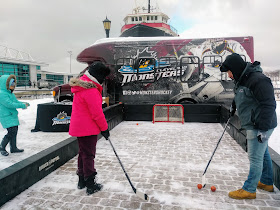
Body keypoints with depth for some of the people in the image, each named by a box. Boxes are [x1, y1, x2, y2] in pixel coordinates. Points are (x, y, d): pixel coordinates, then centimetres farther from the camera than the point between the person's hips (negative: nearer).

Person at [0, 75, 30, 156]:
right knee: (11, 132, -12)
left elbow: (16, 101, 18)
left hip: (13, 115, 10)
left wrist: (24, 104, 0)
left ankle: (13, 148, 25)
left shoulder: (10, 93, 14)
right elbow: (9, 104, -24)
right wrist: (22, 105, -22)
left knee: (15, 131, 13)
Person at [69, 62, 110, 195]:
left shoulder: (82, 86, 11)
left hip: (79, 127, 10)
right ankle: (90, 184, 15)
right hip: (88, 129, -10)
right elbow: (96, 112, -21)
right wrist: (104, 128, -11)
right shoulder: (90, 89, -22)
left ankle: (82, 180, 34)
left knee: (83, 153, 19)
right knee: (88, 155, 1)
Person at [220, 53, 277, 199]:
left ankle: (249, 190, 11)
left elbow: (269, 105, -25)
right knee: (263, 154, 21)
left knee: (255, 157, -1)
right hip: (253, 126, 10)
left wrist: (263, 128, -26)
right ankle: (267, 183, 37)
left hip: (261, 126, -10)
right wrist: (234, 105, 36)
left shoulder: (258, 80, -23)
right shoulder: (242, 79, 8)